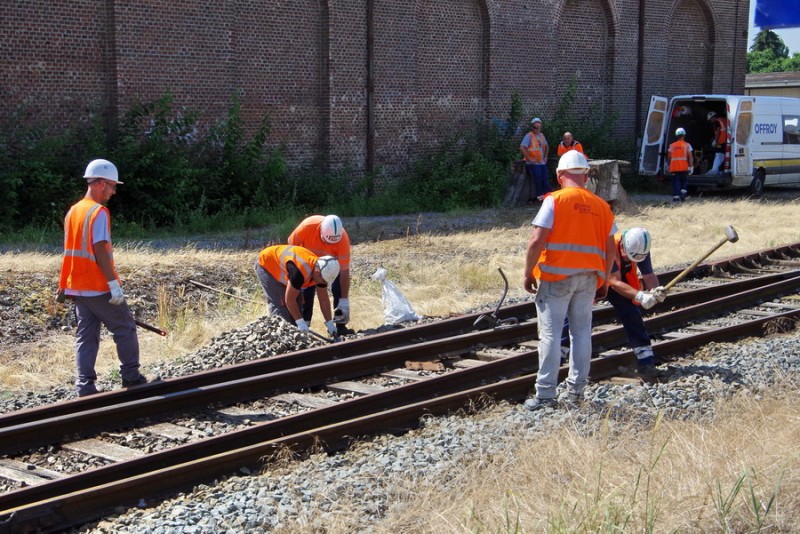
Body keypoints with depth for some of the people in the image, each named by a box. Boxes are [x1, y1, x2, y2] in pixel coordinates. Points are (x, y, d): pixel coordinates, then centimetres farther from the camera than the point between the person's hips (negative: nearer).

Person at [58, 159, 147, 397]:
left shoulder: (73, 212, 11)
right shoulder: (99, 212, -14)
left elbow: (73, 251, 15)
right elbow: (100, 250, -20)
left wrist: (64, 287, 19)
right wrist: (114, 283, -19)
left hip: (78, 287, 8)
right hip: (100, 288, -8)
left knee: (86, 337, 8)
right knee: (125, 330, 6)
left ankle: (85, 387, 4)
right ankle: (131, 377, 13)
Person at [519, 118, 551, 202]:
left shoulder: (541, 135, 12)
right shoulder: (529, 136, -9)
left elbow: (546, 146, 28)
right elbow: (522, 148, -19)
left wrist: (545, 156, 16)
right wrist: (528, 158, -17)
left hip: (542, 162, 6)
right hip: (533, 163, -6)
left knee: (545, 180, 4)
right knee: (537, 180, -6)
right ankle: (540, 196, 2)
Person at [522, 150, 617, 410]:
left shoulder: (554, 201, -8)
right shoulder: (602, 206, 7)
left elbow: (537, 240, -14)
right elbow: (610, 248, 8)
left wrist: (528, 273, -5)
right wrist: (604, 281, 18)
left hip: (556, 275, -4)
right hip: (588, 278, 4)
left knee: (550, 334, -1)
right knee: (582, 332, 13)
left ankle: (545, 394, -1)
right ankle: (577, 389, 20)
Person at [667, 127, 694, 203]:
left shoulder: (672, 146, 8)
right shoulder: (687, 145, 2)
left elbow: (669, 157, 9)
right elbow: (690, 157, -4)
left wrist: (668, 165, 20)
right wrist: (691, 166, -2)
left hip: (674, 168, 1)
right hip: (684, 168, -1)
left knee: (675, 183, 3)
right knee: (684, 181, 13)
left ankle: (676, 197, -3)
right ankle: (682, 193, -6)